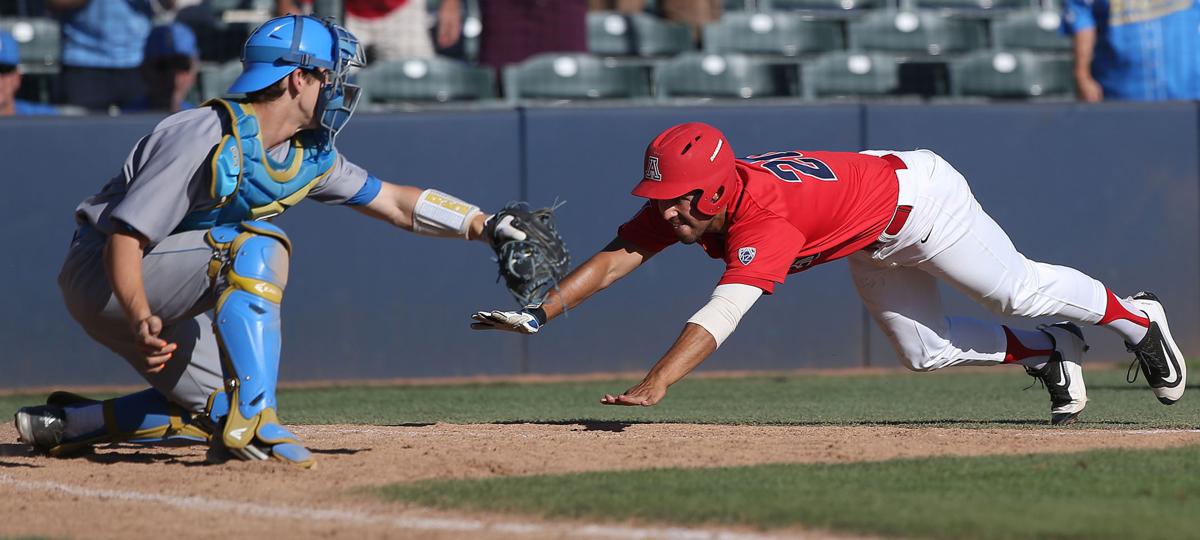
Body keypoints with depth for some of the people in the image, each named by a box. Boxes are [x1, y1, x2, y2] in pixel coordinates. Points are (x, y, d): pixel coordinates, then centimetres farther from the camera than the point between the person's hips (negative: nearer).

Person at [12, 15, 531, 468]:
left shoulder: (310, 155, 1)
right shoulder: (207, 138, -25)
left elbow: (395, 202, 11)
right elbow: (123, 240, -28)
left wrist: (487, 225, 4)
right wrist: (142, 321, -43)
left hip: (160, 302, 9)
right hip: (101, 277, -9)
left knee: (221, 410, 2)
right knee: (255, 246, -28)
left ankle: (65, 423, 9)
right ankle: (251, 424, -34)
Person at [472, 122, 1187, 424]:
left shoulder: (764, 215, -43)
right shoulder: (682, 206, -21)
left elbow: (723, 312, -55)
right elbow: (613, 259, -25)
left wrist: (654, 387, -66)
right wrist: (539, 314, -39)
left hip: (914, 193, -8)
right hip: (869, 247, 8)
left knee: (1019, 290, 2)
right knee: (925, 350, 12)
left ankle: (1134, 317, 28)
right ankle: (1050, 353, 34)